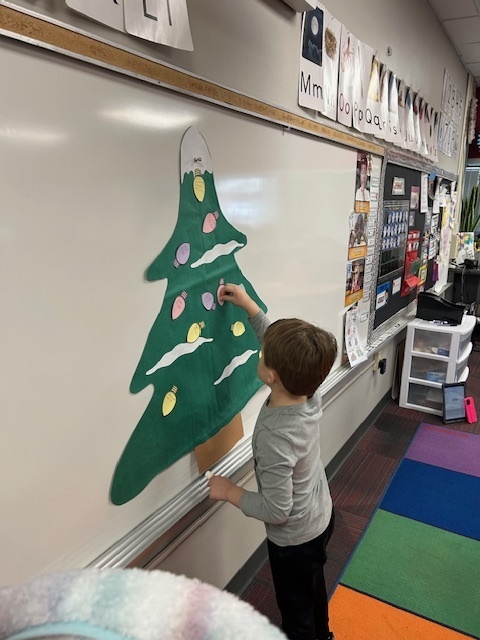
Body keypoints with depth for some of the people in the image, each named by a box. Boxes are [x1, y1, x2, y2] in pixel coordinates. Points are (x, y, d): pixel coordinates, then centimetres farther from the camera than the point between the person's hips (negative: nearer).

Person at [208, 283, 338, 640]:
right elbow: (281, 344, -3)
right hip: (322, 516, 8)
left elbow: (275, 510, -30)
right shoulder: (311, 391, -20)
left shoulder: (274, 437, -40)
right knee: (314, 585, 34)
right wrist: (249, 305, -2)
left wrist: (229, 491, -17)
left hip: (294, 537, -7)